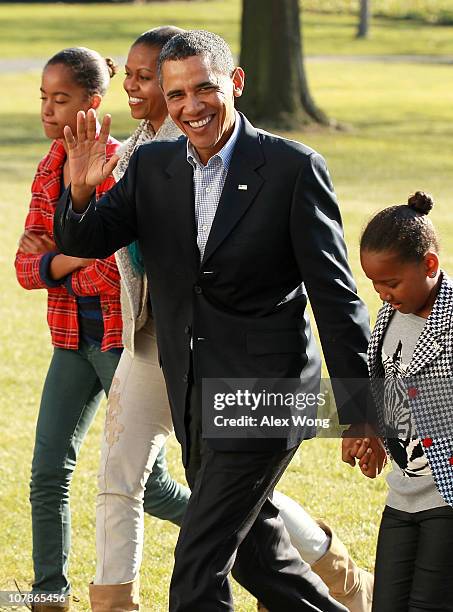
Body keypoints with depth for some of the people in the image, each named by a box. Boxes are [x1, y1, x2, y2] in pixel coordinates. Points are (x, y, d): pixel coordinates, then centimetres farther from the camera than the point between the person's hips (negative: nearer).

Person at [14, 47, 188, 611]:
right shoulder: (50, 168, 6)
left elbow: (124, 269, -21)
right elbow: (26, 266, 5)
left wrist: (53, 256, -9)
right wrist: (69, 259, -15)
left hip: (125, 336, -6)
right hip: (74, 338, 6)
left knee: (142, 479, -1)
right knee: (48, 471, 1)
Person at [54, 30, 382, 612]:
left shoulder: (294, 169, -10)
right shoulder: (151, 167, 5)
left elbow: (335, 297, -9)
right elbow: (84, 242, 1)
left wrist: (359, 415, -9)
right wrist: (80, 190, -22)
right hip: (194, 402, 6)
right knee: (255, 553, 19)